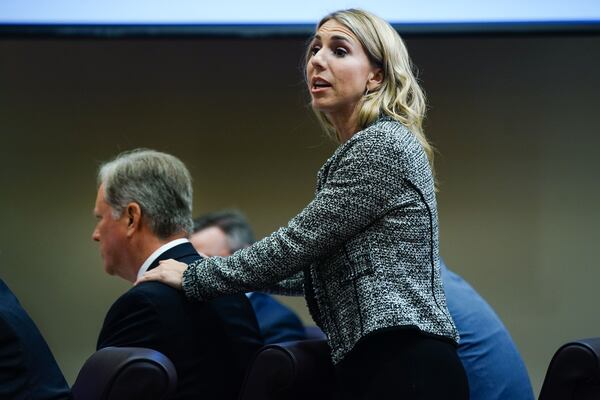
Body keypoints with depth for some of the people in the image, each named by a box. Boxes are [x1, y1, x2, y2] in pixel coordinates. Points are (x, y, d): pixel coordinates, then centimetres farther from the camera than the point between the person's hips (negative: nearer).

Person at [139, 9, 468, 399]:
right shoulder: (368, 148, 21)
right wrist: (230, 270, 31)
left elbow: (301, 241, -10)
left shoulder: (384, 144, -10)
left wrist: (195, 277, 0)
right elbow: (319, 262, 29)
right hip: (386, 363, 9)